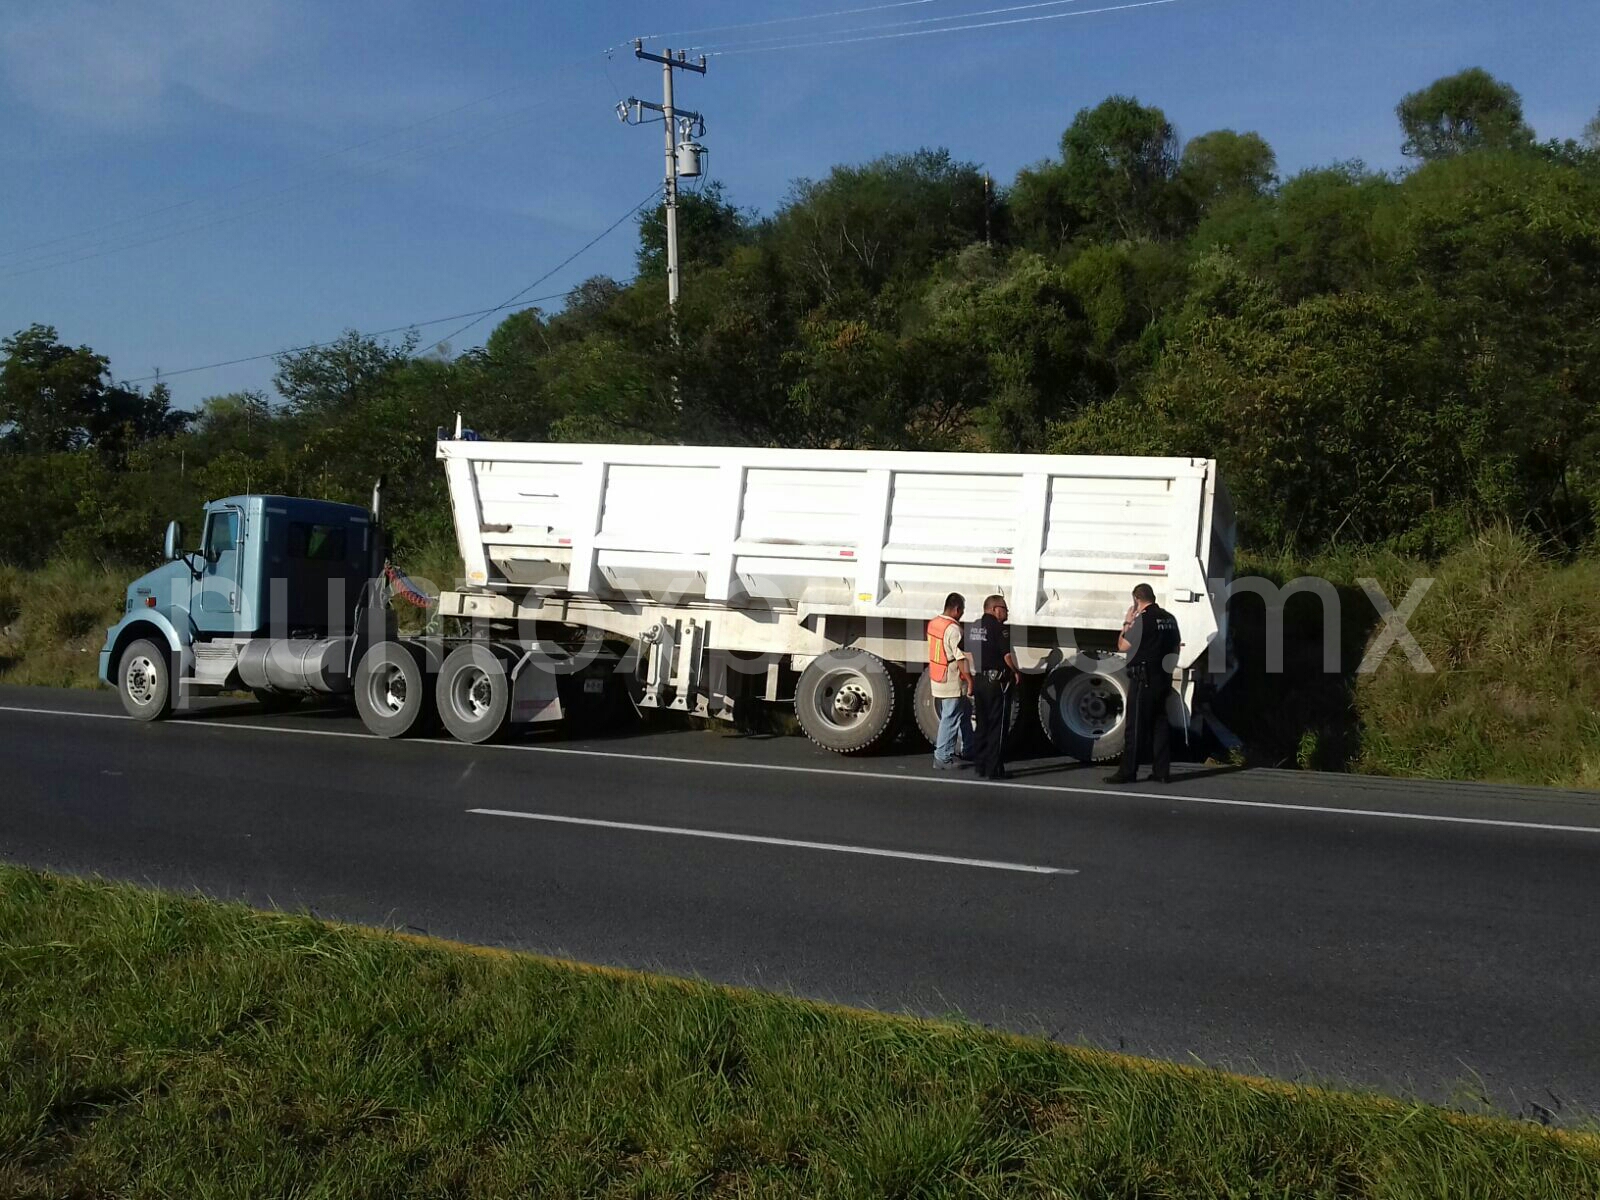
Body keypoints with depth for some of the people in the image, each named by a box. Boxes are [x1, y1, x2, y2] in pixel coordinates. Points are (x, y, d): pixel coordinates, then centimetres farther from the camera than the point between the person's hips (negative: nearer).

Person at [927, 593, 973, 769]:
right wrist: (970, 679, -17)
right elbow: (960, 658, -23)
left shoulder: (933, 624, 7)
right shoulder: (953, 629, -21)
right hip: (953, 684, -9)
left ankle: (967, 750, 31)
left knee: (963, 715, 21)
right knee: (950, 720, -2)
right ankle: (943, 758, 2)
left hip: (937, 681, 9)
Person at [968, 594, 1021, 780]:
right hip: (997, 681, -8)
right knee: (997, 726, -2)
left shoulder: (974, 626, 9)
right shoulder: (999, 628, -14)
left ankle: (980, 765, 19)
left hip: (979, 680, 8)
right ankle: (994, 769, -1)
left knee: (982, 724, 15)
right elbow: (1007, 655, -18)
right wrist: (1016, 672, -2)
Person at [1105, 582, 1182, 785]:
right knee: (1160, 725, 10)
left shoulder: (1143, 619, -14)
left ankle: (1127, 772, -4)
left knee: (1135, 727, -5)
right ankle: (1161, 771, 10)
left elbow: (1123, 646, -12)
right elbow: (1175, 649, 19)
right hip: (1163, 678, 8)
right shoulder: (1169, 618, 11)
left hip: (1143, 679, -8)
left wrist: (1127, 623, 0)